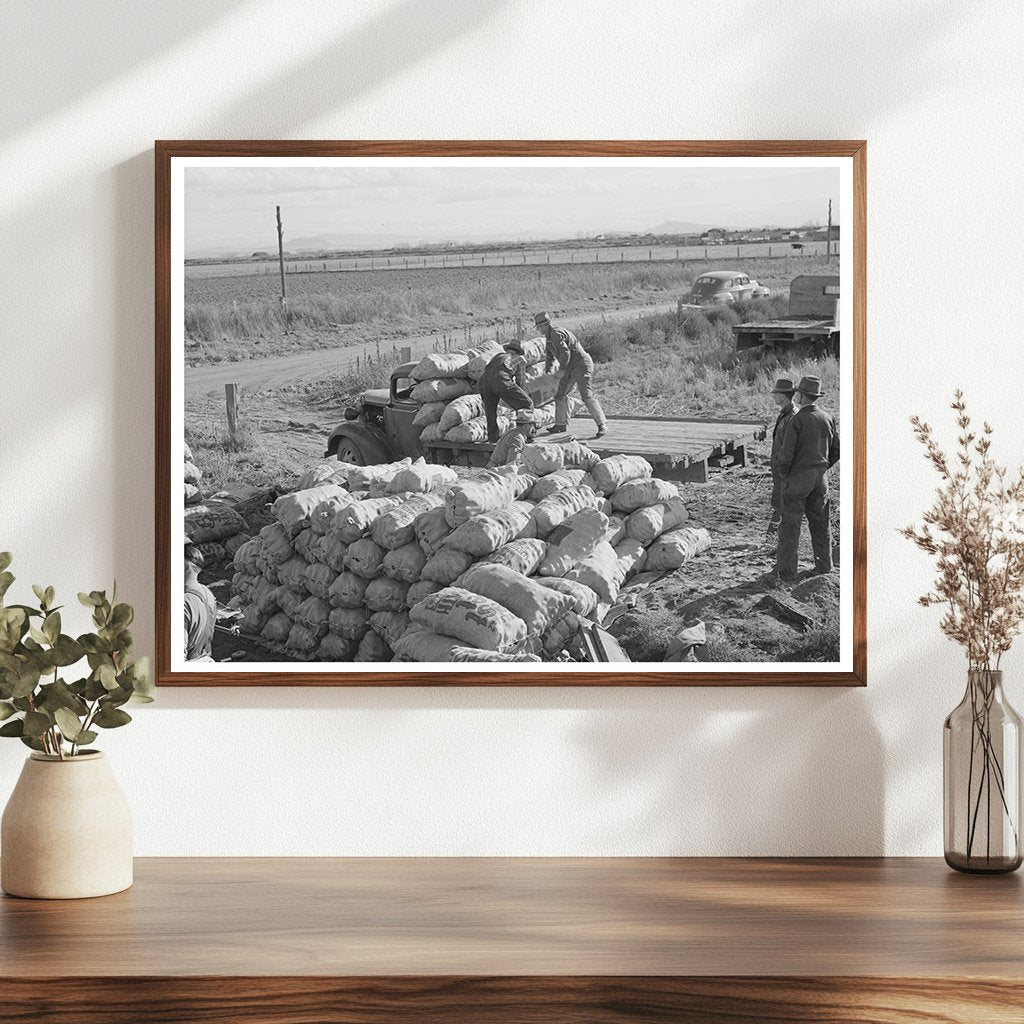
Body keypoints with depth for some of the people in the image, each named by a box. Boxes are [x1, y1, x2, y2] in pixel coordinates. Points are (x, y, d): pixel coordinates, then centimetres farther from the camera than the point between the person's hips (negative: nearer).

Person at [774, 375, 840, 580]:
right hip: (821, 476, 6)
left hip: (798, 477, -6)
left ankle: (786, 571, 2)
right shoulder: (827, 418, 4)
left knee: (790, 524, 0)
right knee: (820, 523, 14)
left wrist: (783, 473, -1)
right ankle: (824, 567, 18)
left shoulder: (796, 420, -15)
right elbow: (837, 449, 9)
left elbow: (786, 454, -18)